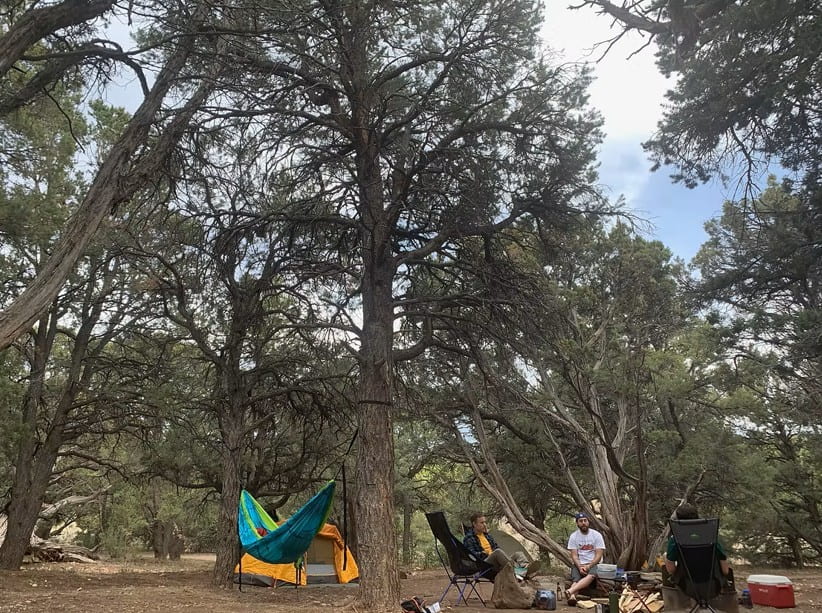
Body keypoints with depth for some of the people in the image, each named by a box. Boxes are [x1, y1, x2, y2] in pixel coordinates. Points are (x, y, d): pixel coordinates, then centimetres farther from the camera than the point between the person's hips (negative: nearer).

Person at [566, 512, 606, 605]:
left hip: (594, 563, -2)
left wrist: (588, 566, -19)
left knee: (591, 575, -36)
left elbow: (599, 555, -6)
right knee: (575, 579, -30)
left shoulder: (597, 535, -2)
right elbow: (574, 555, -1)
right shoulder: (573, 536, 3)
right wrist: (580, 567, -20)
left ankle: (570, 591, -55)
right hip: (579, 564, 2)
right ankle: (572, 596, -58)